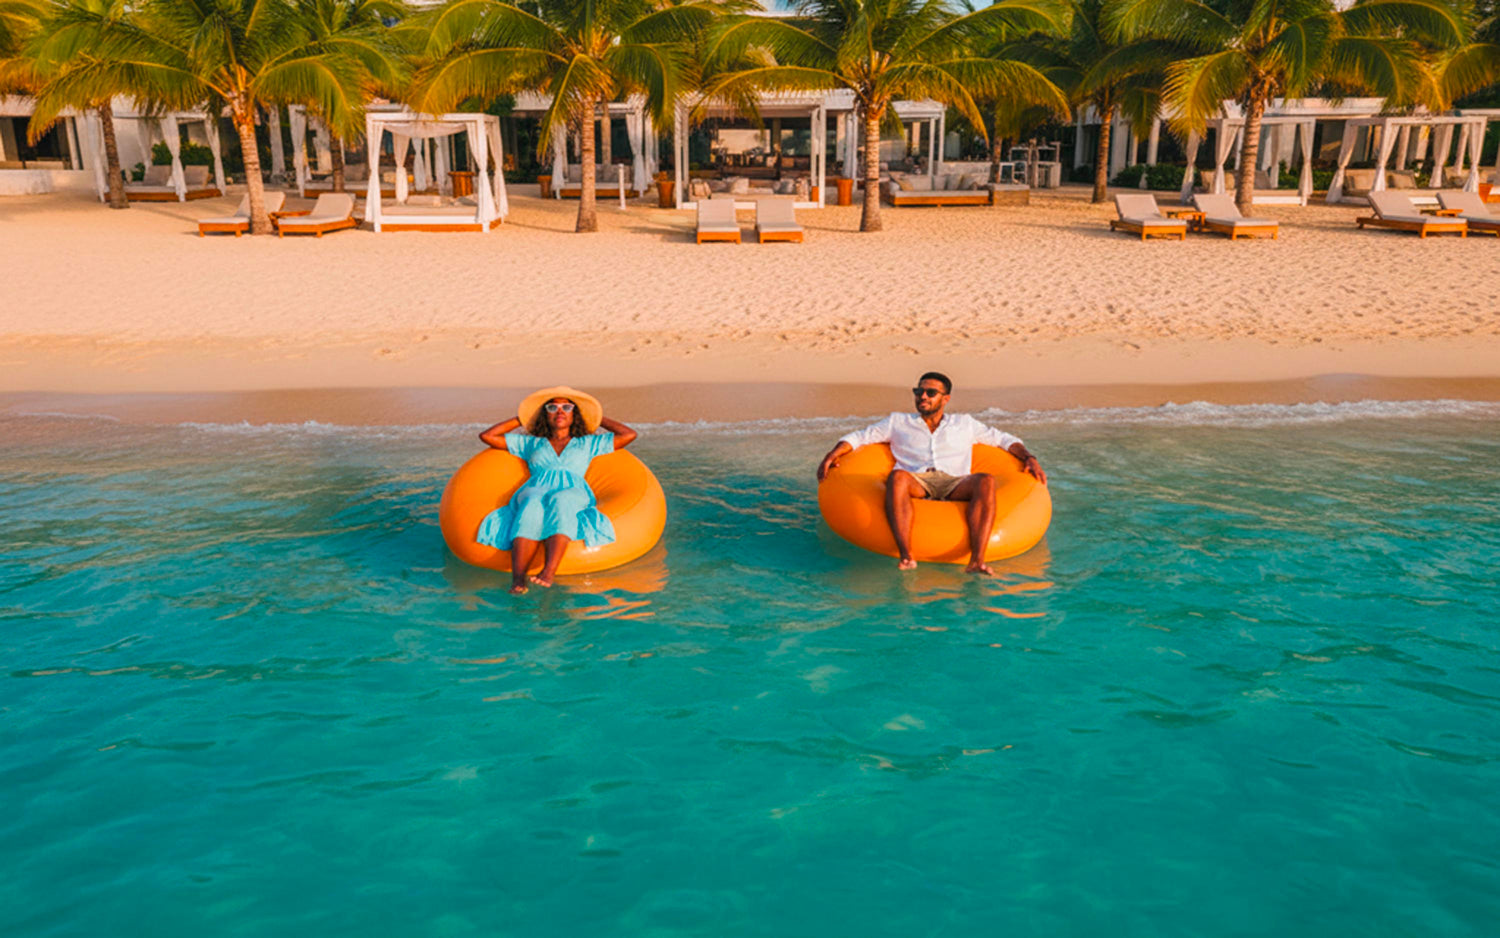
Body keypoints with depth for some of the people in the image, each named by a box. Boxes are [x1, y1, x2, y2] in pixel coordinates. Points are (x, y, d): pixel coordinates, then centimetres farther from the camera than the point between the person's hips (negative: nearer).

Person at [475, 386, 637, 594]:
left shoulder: (587, 443, 31)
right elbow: (486, 436, 32)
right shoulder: (530, 443, 32)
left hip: (574, 495, 0)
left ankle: (549, 572, -60)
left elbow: (630, 434, 26)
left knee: (560, 503, -40)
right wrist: (519, 419, 39)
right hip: (533, 493, 1)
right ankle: (517, 578, -57)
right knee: (533, 507, -39)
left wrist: (598, 419, 37)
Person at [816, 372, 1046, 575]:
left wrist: (1029, 457, 13)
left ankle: (977, 560, -45)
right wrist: (832, 455, 6)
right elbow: (858, 437, 25)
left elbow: (1005, 439, 32)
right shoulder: (898, 422, 28)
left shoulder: (964, 423, 30)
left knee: (986, 481, -33)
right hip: (916, 482, -1)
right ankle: (906, 557, -50)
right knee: (897, 477, -37)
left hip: (955, 483, 1)